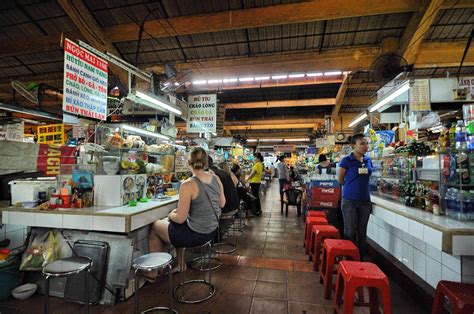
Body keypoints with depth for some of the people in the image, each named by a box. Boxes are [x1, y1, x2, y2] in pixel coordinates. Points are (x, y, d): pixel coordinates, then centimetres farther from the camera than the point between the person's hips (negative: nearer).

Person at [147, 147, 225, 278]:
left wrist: (171, 215, 1)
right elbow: (222, 204, 8)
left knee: (154, 227, 18)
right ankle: (180, 264, 38)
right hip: (211, 231, 7)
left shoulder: (188, 185, -24)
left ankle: (153, 272, 34)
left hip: (196, 234, -7)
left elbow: (180, 219, -19)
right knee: (171, 224, 32)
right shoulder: (216, 179, -5)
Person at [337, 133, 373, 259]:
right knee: (350, 232, 5)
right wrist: (352, 186, 8)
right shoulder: (346, 160, -10)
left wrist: (360, 186, 12)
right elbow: (340, 180, -1)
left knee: (362, 232, 14)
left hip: (365, 200, 5)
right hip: (350, 200, -5)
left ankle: (361, 259, 28)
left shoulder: (368, 160, 6)